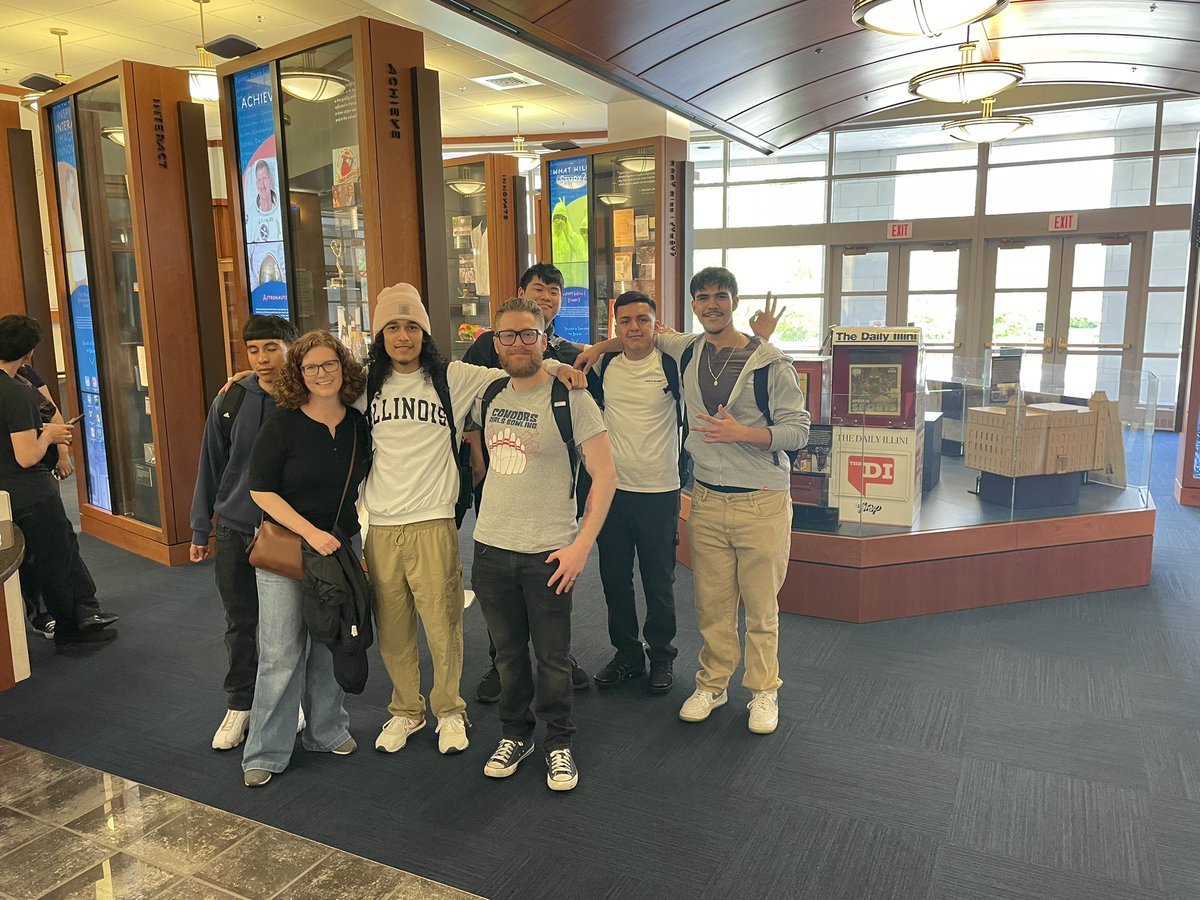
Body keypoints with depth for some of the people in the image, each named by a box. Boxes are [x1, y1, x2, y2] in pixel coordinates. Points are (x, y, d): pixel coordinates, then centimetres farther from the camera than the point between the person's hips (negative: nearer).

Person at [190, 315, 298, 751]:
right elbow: (211, 466, 5)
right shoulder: (230, 401, -3)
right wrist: (200, 530, 7)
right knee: (240, 624, 13)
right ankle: (240, 705, 30)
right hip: (235, 530, 2)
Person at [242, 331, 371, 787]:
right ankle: (266, 753, 14)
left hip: (340, 546, 4)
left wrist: (349, 534, 9)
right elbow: (261, 490, -12)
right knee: (282, 655, -1)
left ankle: (327, 731, 32)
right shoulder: (282, 424, -11)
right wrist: (310, 532, -20)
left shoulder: (359, 425, 1)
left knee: (330, 648, 14)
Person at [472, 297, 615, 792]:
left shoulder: (570, 398, -11)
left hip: (549, 551, -4)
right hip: (491, 546, 5)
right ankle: (515, 734, 35)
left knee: (553, 657, 7)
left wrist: (582, 543, -16)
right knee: (508, 652, 16)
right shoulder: (489, 395, 6)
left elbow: (605, 475, -12)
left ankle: (559, 744, 27)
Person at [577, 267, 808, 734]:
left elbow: (798, 430, -8)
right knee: (711, 602, 11)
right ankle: (712, 684, 28)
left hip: (761, 502, -4)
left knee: (760, 604, 6)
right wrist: (599, 347, 14)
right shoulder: (686, 351, 6)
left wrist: (741, 433, -21)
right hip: (707, 498, 4)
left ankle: (763, 691, 23)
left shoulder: (769, 362, -9)